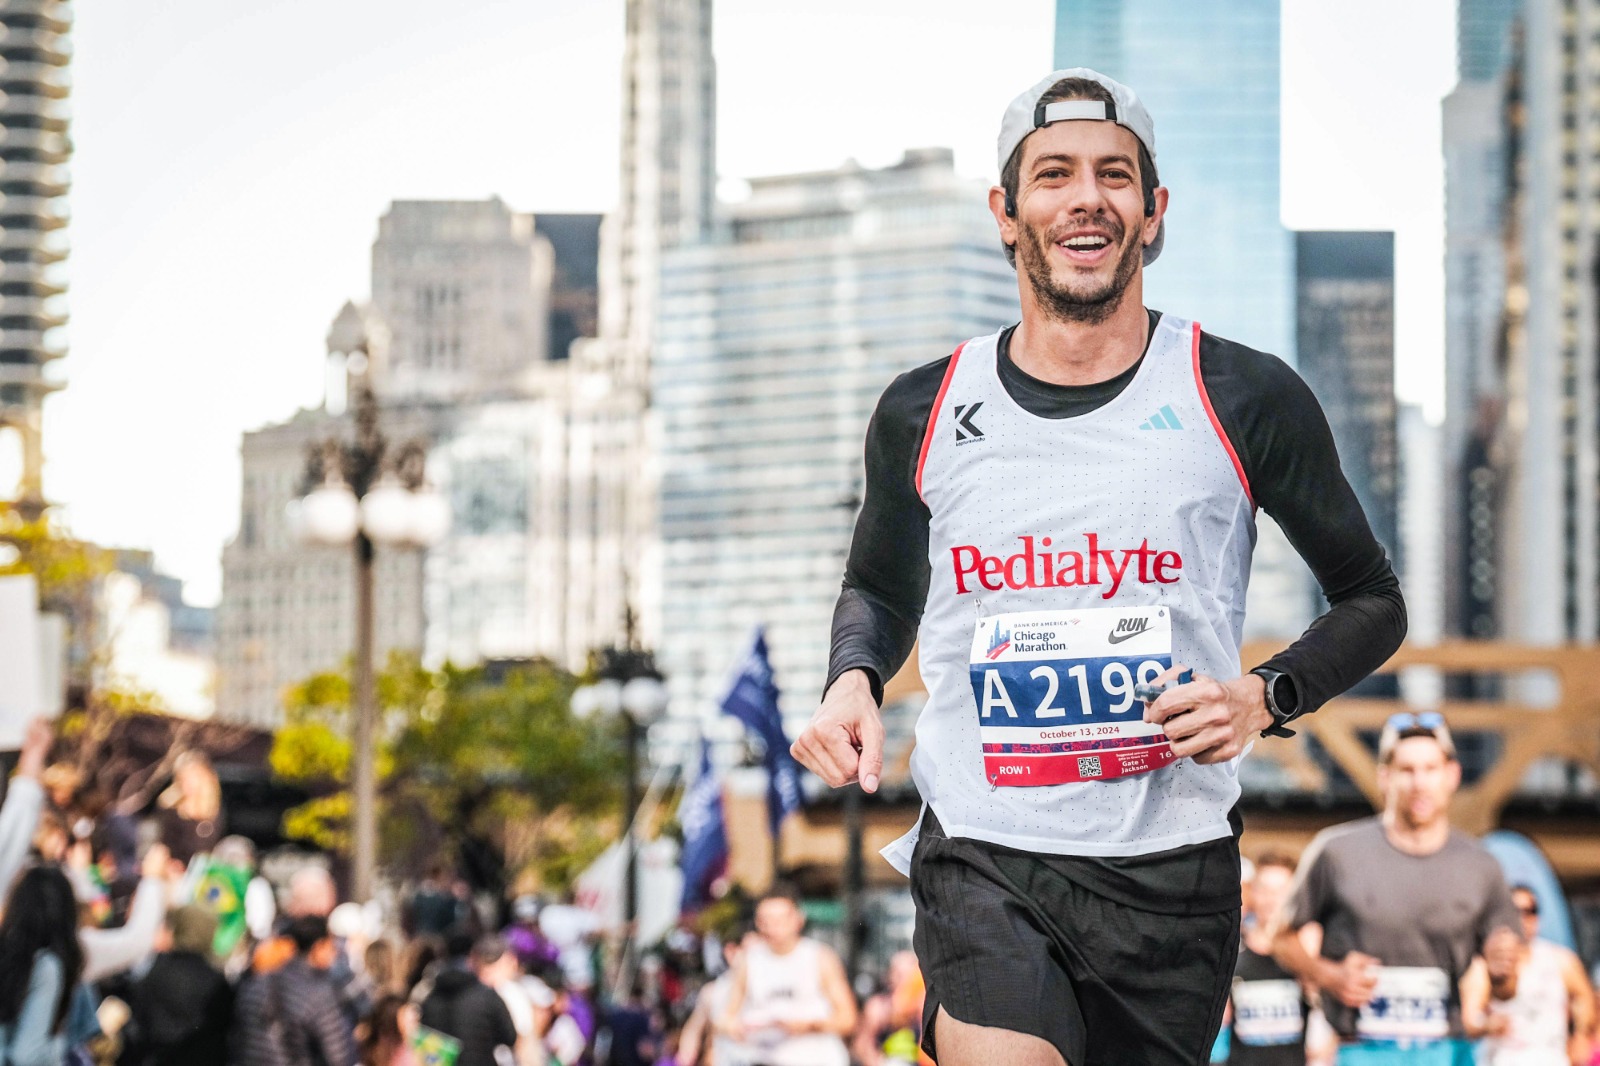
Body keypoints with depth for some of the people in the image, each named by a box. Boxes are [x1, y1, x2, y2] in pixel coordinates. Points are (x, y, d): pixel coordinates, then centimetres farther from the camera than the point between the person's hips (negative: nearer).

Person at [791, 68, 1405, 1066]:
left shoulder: (1246, 400, 0)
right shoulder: (924, 413, 6)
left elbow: (1371, 600, 10)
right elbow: (881, 588, 25)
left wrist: (1266, 697, -8)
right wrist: (853, 681, 3)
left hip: (1171, 870, 1)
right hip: (982, 860, 0)